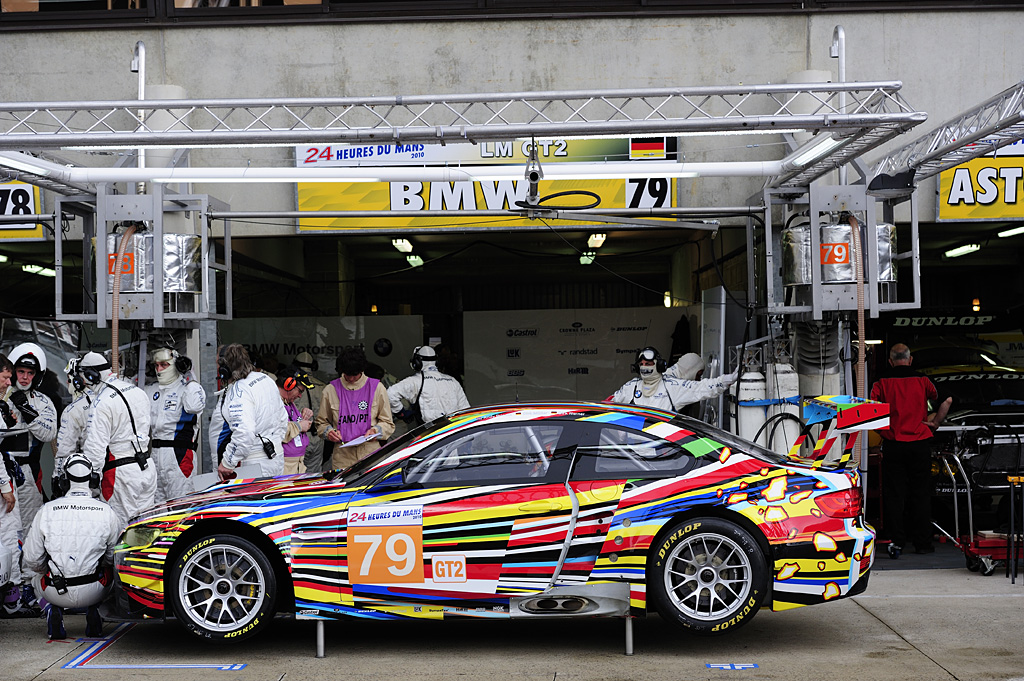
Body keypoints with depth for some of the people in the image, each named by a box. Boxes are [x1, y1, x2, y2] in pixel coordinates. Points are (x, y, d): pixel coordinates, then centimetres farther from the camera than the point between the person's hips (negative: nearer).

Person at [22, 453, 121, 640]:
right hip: (93, 592, 0)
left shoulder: (47, 510, -6)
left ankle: (53, 611, 6)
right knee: (110, 572, 34)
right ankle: (94, 612, 11)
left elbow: (32, 560, -1)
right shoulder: (106, 512, -6)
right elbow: (115, 557, 1)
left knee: (38, 580, 35)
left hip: (56, 593, 0)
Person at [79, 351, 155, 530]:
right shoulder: (137, 391, 9)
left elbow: (96, 448, -19)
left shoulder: (101, 403, -16)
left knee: (122, 528, -1)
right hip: (147, 468, 8)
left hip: (122, 475, -8)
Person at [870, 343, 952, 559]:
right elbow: (946, 401, 10)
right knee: (921, 495, 8)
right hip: (920, 444, 0)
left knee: (894, 495, 4)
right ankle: (922, 543, 12)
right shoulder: (922, 381, 1)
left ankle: (896, 543, 0)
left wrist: (883, 431, 5)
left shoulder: (882, 384, -1)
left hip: (893, 446, 0)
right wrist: (934, 423, 23)